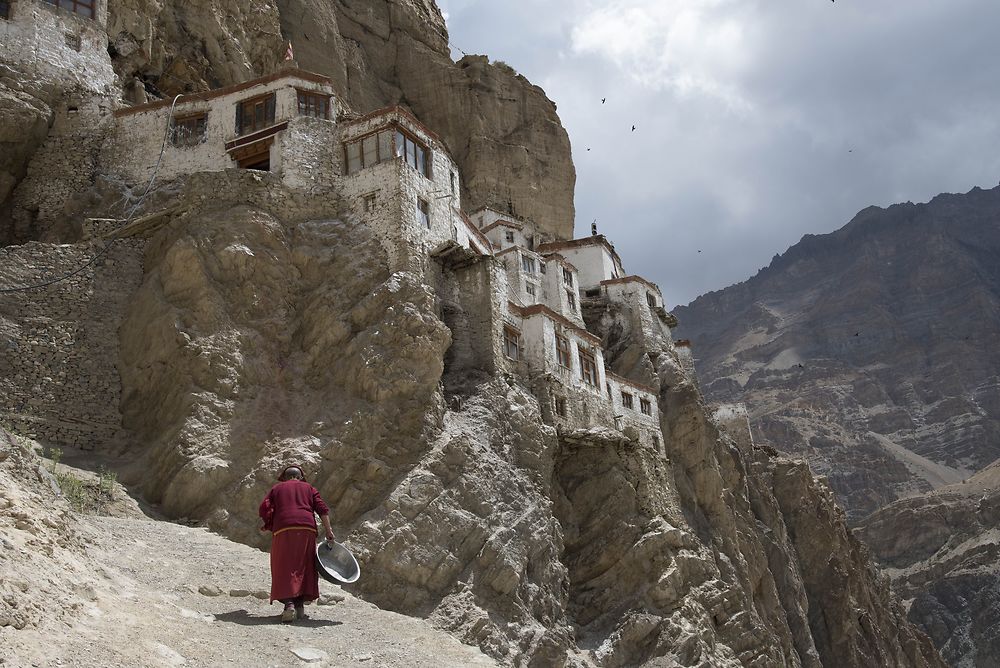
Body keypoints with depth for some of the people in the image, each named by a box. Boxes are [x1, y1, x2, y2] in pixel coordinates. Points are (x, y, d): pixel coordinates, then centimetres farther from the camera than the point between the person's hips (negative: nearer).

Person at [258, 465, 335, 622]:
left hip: (283, 529, -1)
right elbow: (322, 509, 8)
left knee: (284, 568, -3)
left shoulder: (277, 488, 22)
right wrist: (328, 530, 6)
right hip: (307, 528, 1)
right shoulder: (308, 488, 22)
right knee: (303, 566, 9)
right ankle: (300, 605, 6)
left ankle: (289, 604, -21)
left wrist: (269, 525, 20)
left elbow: (264, 508, 7)